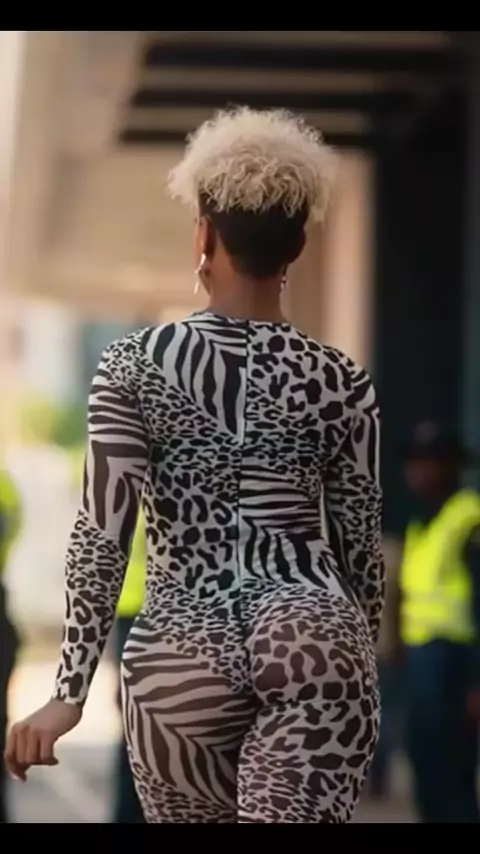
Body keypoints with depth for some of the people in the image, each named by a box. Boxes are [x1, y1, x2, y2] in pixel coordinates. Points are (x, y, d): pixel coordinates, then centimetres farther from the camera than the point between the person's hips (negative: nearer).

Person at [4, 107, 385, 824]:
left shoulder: (134, 364, 1)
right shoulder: (340, 382, 5)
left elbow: (103, 535, -4)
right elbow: (361, 545, 10)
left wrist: (70, 691, -2)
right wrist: (356, 659, 24)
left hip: (181, 654, 1)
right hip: (314, 637, 0)